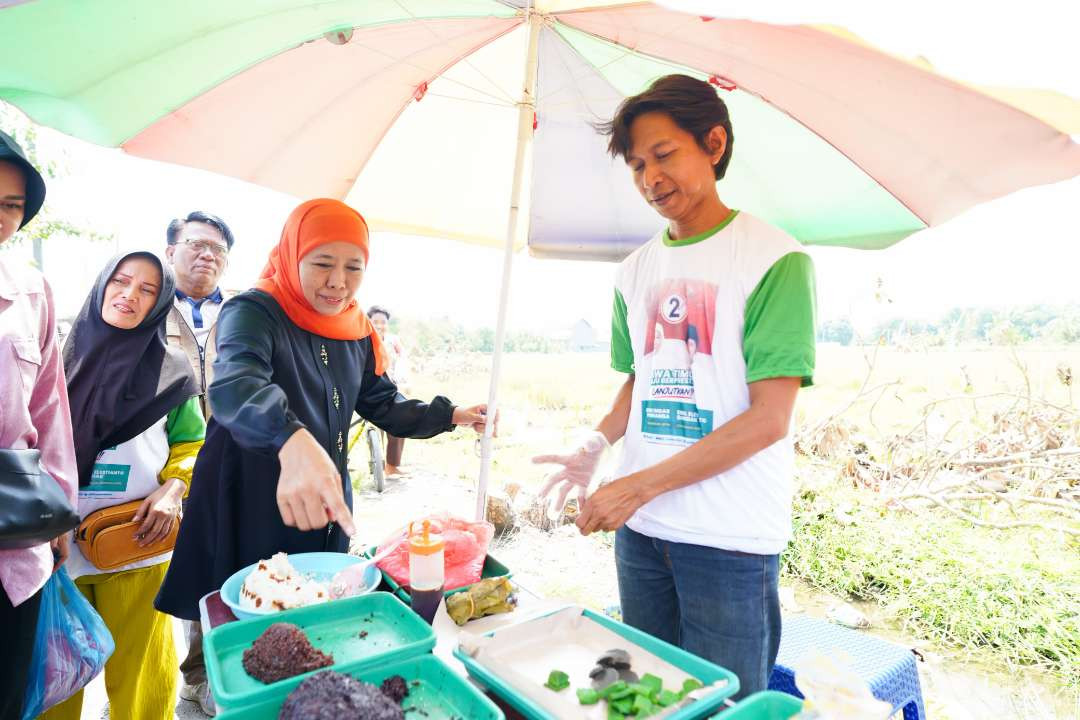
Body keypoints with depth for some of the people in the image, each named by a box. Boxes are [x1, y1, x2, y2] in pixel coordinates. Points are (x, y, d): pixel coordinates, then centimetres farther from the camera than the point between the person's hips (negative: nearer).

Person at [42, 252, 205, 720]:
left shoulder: (171, 370, 0)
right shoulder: (64, 357, 4)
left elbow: (191, 445, 4)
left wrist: (171, 491, -12)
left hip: (138, 546, -1)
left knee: (136, 669, 10)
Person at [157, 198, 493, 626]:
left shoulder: (357, 332, 4)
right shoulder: (253, 313, -16)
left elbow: (384, 405, 12)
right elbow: (234, 386, -37)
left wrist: (450, 415, -2)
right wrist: (293, 443, -57)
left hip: (325, 512, 6)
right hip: (250, 514, -6)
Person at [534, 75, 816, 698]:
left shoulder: (776, 259, -10)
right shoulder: (637, 269, 9)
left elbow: (768, 418, -16)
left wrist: (640, 486, -18)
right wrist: (596, 447, 0)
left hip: (732, 537, -5)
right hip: (641, 528, 6)